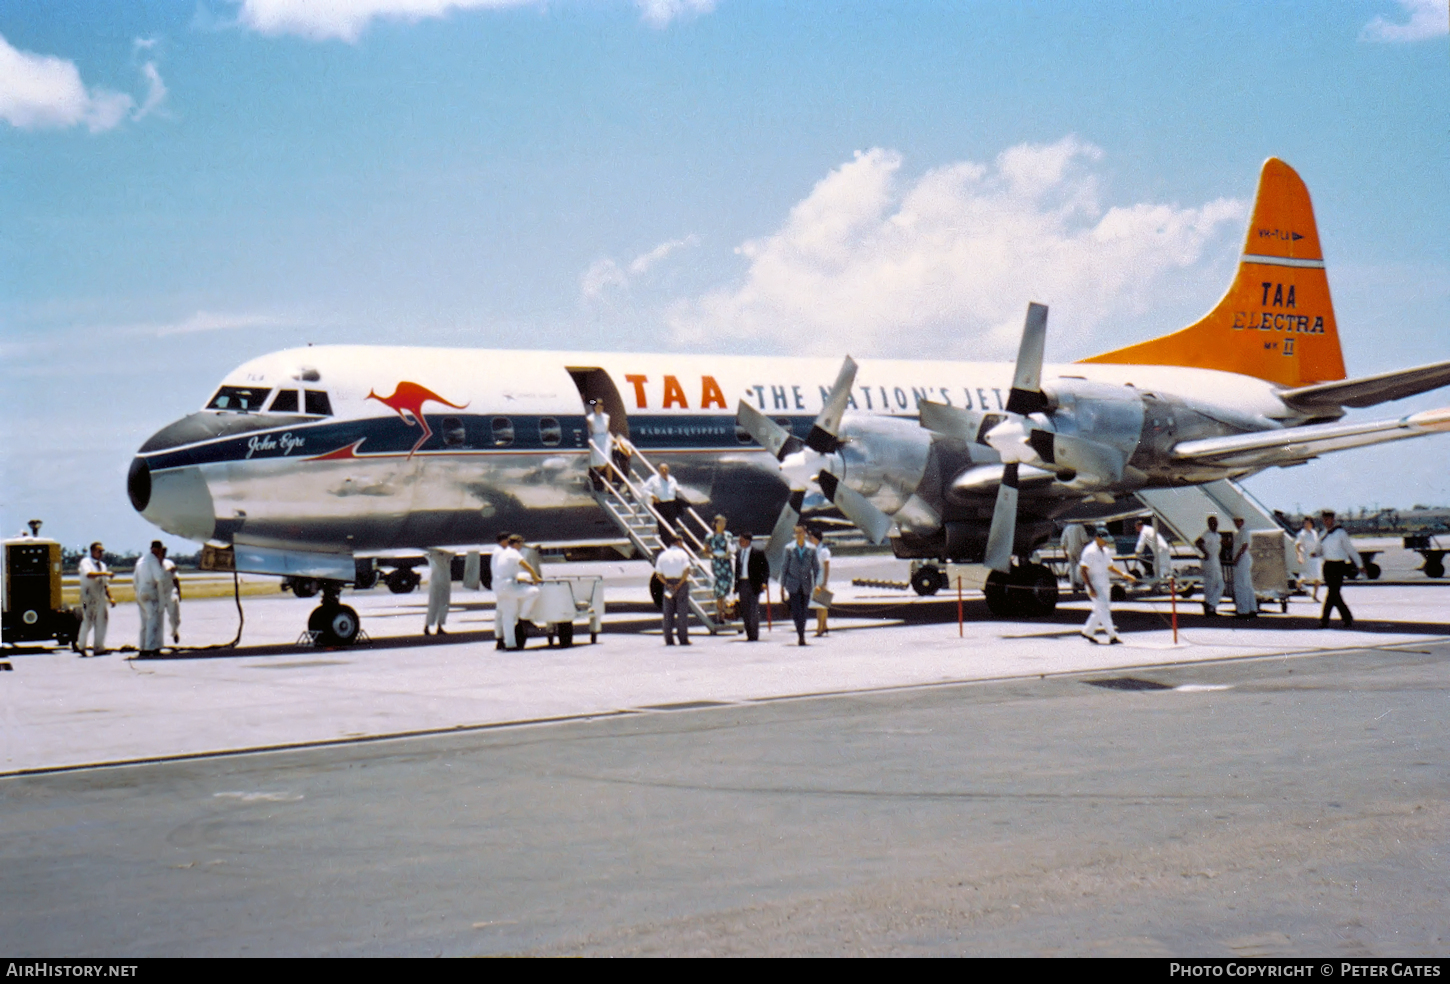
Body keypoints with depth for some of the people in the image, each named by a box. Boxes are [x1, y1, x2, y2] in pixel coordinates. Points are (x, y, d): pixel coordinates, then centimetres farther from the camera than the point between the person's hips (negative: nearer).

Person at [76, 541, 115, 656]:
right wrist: (104, 573, -28)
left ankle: (99, 648, 5)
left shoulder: (103, 565, 20)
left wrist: (110, 597, 12)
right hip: (89, 597, -7)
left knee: (102, 622, 2)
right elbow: (88, 574, -23)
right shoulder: (86, 562, -1)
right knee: (88, 622, -6)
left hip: (101, 598, 7)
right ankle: (80, 646, 7)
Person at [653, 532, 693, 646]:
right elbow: (687, 570, -16)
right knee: (682, 611, 0)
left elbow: (658, 574, 0)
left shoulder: (662, 555, 6)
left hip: (668, 583, 3)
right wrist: (679, 584, -12)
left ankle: (669, 639, 5)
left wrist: (667, 584, -4)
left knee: (668, 612, 7)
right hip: (681, 583, -3)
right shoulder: (682, 553, -4)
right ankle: (683, 638, -2)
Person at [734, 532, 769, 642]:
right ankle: (749, 635, 14)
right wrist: (736, 583, 9)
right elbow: (737, 569, 16)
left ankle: (754, 636, -1)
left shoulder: (758, 553, -5)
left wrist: (763, 582, -11)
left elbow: (766, 568, -2)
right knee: (745, 611, 6)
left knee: (753, 610, -6)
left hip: (753, 583, -5)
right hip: (742, 583, 6)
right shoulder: (738, 553, 12)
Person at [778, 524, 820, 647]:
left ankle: (801, 634, 19)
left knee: (803, 612, 7)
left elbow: (816, 567, 7)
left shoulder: (811, 549, 4)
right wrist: (782, 585, 4)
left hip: (806, 586, 1)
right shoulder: (789, 549, 2)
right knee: (796, 611, -11)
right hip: (793, 585, -1)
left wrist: (817, 584, -1)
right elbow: (784, 567, 6)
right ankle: (801, 636, -15)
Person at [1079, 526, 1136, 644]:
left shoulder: (1106, 551, 12)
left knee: (1100, 610, 13)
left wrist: (1124, 574, 12)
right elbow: (1084, 571, -19)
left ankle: (1088, 632, 26)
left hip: (1104, 585, 9)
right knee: (1103, 609, -12)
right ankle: (1112, 636, -14)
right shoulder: (1090, 551, -15)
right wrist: (1091, 588, -24)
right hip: (1094, 585, -9)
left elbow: (1110, 567, 24)